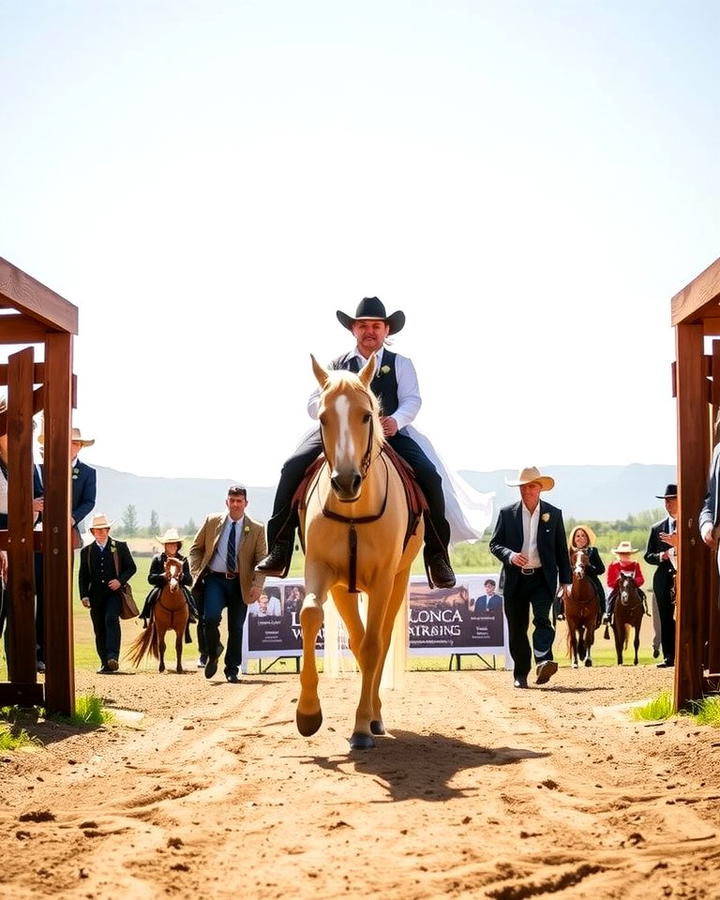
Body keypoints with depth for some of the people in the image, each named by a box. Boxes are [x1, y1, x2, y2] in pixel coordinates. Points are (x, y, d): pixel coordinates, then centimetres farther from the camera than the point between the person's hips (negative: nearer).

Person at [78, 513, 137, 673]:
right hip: (96, 594, 3)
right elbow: (83, 576, 12)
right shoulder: (86, 551, 11)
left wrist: (120, 580, -11)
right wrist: (84, 595, -1)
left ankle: (112, 657, -32)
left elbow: (131, 567, 7)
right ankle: (105, 663, 10)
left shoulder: (120, 546, 6)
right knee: (99, 629, 3)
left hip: (114, 592, -3)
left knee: (111, 619, -24)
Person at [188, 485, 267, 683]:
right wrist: (196, 572, -2)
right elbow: (195, 549, 10)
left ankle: (232, 669, 19)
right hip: (214, 579, 0)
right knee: (211, 617, -19)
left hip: (240, 583, 0)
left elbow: (261, 560, -1)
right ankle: (212, 653, 8)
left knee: (236, 627, 5)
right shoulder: (212, 522, 3)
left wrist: (257, 585, -14)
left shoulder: (256, 530, 0)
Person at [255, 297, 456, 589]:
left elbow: (412, 401, -1)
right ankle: (279, 550, -18)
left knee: (428, 475, -25)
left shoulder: (400, 364, 14)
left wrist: (396, 420, -25)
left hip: (389, 434, -1)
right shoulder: (337, 365, 16)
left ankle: (437, 556, -12)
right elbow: (314, 403, 7)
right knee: (293, 467, -23)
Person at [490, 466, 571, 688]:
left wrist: (565, 580, 6)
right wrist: (510, 555, -15)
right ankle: (520, 674, 13)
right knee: (517, 628, 4)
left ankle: (544, 662, -34)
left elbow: (562, 549, 9)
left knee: (542, 618, -22)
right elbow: (494, 544, 6)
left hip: (542, 578, -1)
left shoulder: (553, 514, 6)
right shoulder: (507, 513, 6)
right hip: (515, 580, 1)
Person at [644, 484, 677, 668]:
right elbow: (648, 556, 14)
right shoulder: (657, 528, 14)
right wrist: (662, 556, -7)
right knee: (666, 620, 1)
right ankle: (669, 657, 4)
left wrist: (679, 544, -16)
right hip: (664, 579, 3)